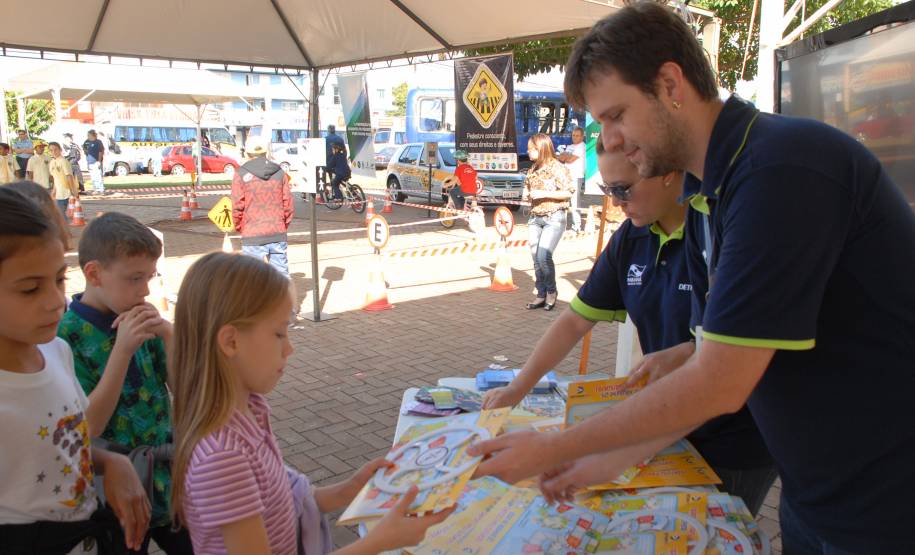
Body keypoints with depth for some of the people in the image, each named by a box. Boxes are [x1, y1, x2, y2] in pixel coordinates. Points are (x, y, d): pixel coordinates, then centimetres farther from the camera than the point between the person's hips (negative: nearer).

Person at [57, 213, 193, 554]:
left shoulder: (138, 318, -3)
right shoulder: (66, 336, -18)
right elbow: (87, 428, -20)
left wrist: (167, 332, -17)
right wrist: (122, 350, -28)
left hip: (167, 474, 5)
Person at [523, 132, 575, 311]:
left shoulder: (557, 168, -10)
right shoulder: (533, 168, 12)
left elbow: (567, 192, -14)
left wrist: (544, 194, -19)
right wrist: (528, 194, 5)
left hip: (554, 218, -7)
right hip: (535, 218, 7)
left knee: (543, 256, -16)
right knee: (536, 258, 4)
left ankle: (551, 292, 4)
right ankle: (541, 295, 14)